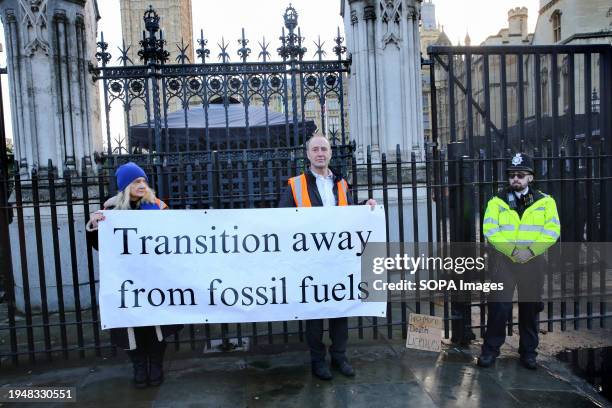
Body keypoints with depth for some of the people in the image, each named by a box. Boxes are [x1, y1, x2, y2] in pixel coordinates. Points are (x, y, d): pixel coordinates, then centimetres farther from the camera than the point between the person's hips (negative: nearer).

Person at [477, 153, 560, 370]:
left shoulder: (545, 201, 5)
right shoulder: (497, 201, 3)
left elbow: (552, 230, -4)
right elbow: (490, 230, -6)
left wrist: (530, 251, -16)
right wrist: (513, 250, -17)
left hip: (533, 262, 1)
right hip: (504, 260, -1)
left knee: (530, 307, 10)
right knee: (498, 305, -4)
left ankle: (528, 351, 26)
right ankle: (490, 349, 11)